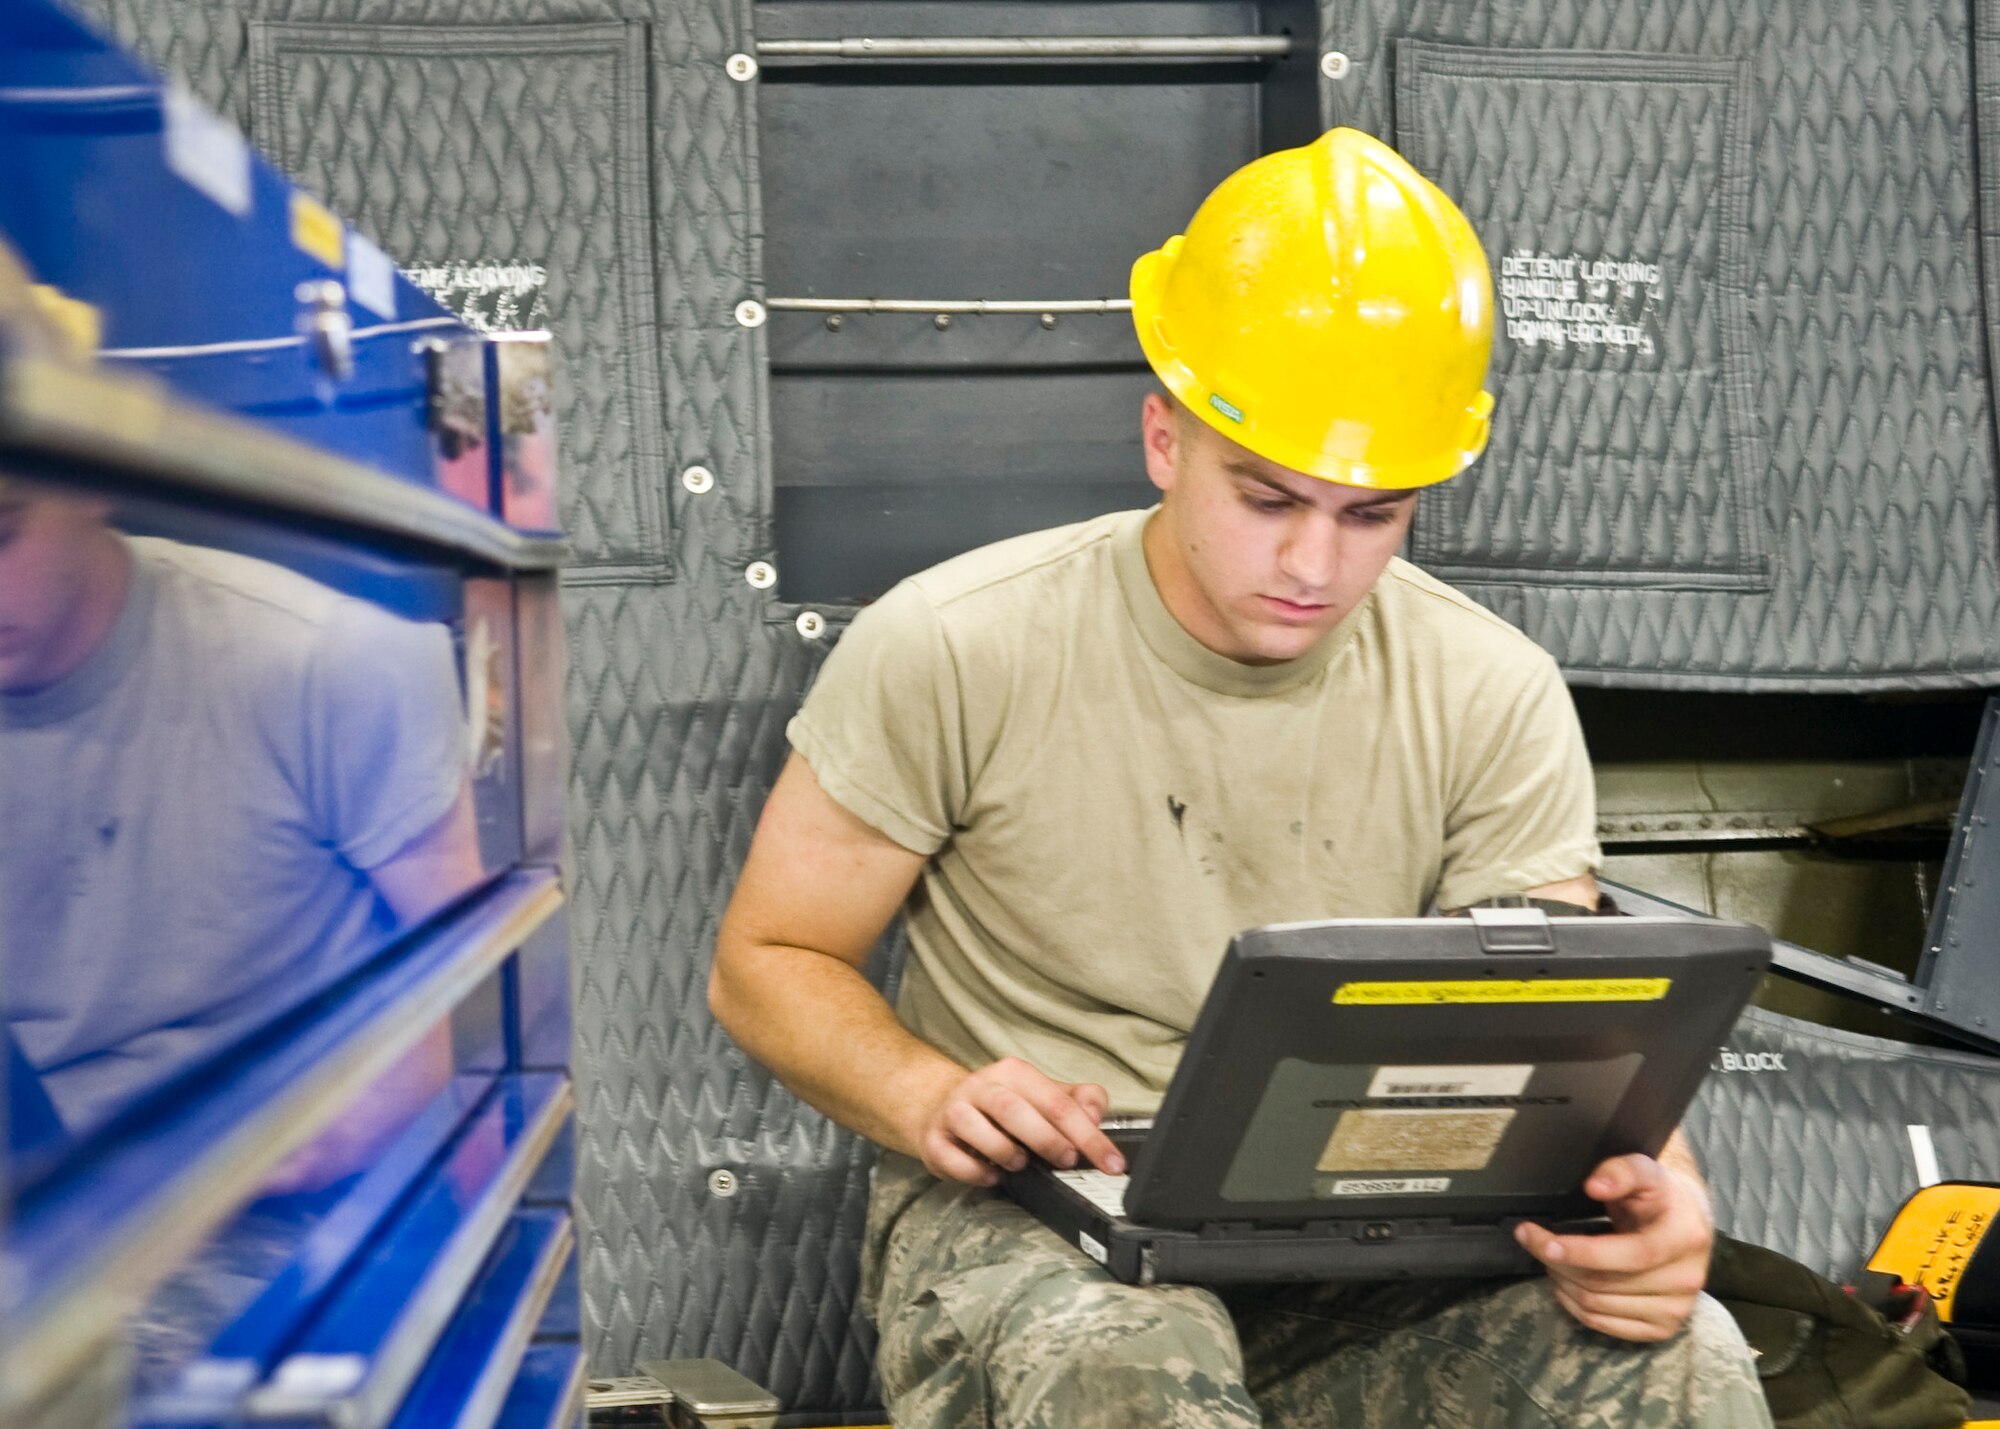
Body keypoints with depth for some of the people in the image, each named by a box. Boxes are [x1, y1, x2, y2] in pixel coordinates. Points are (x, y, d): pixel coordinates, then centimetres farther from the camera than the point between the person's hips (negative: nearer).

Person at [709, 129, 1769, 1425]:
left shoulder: (1493, 700, 0)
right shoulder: (951, 655, -7)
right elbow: (765, 962, 1)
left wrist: (1643, 1190, -28)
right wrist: (930, 1097, -21)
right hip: (1026, 1221, -3)